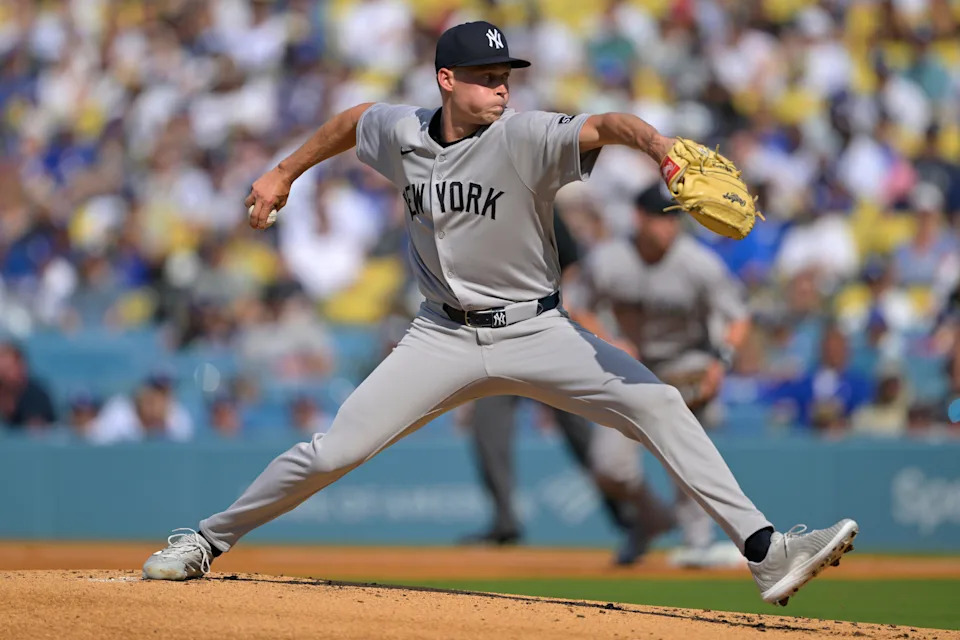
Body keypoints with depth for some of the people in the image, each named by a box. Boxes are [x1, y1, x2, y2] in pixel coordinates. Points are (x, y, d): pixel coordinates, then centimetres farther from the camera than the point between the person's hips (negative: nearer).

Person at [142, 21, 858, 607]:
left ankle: (766, 554, -22)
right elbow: (351, 121, 21)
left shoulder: (526, 137, -15)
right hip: (444, 338, 2)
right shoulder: (401, 132, -3)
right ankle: (207, 539, 16)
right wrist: (285, 173, 29)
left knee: (658, 404, -20)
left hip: (536, 331, -2)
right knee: (330, 453, -5)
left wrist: (657, 144, -54)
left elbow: (604, 126, -34)